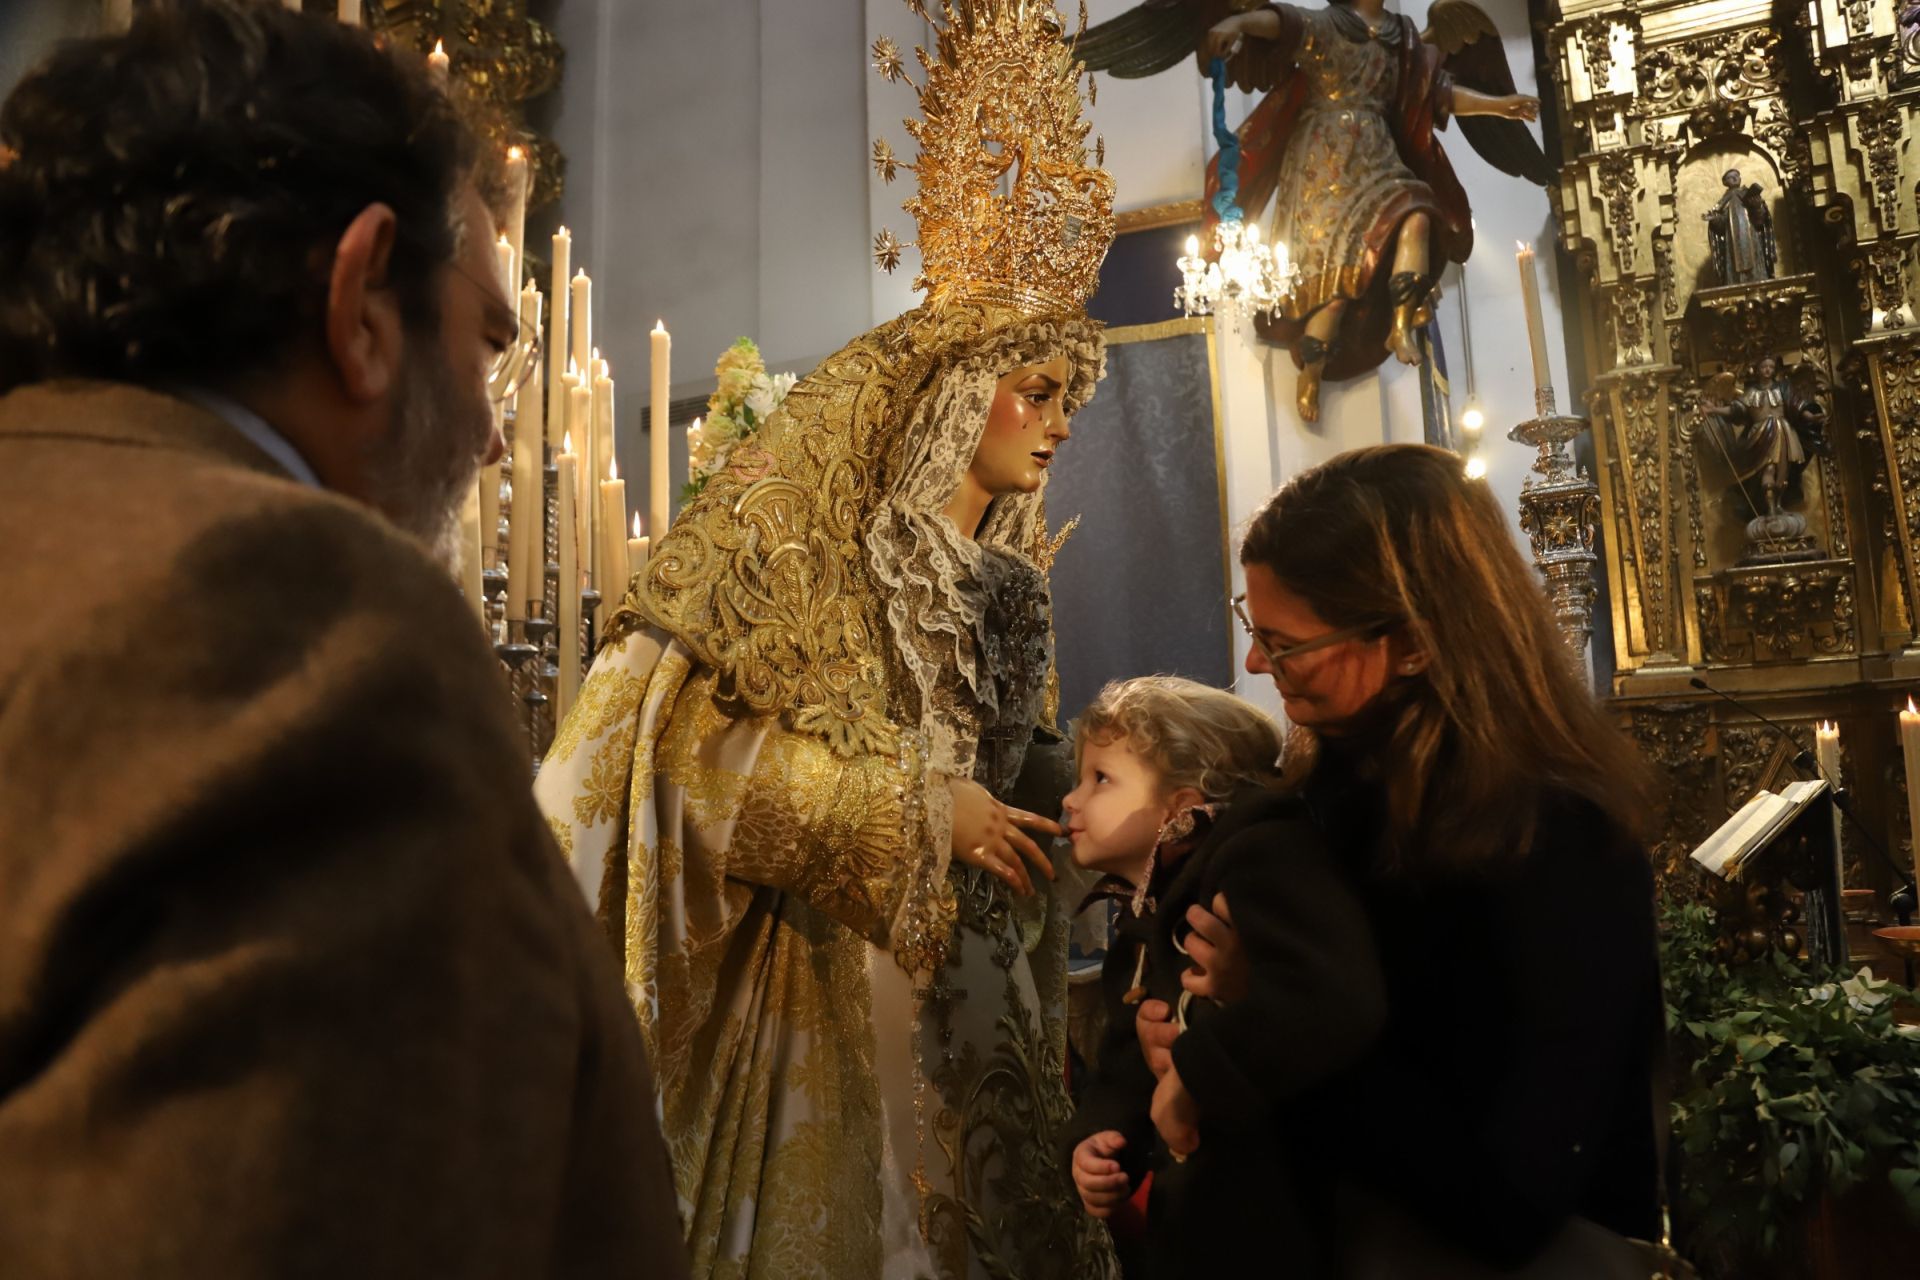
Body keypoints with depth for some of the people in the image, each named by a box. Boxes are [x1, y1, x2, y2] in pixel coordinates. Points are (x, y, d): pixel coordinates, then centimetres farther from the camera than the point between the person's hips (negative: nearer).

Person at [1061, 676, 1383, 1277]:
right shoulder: (1150, 918, 8)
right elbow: (1128, 1064, 17)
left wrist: (1192, 1075, -28)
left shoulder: (1263, 855, -22)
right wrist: (1096, 1139, -3)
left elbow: (1336, 1001, -40)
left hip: (1287, 1232, -8)